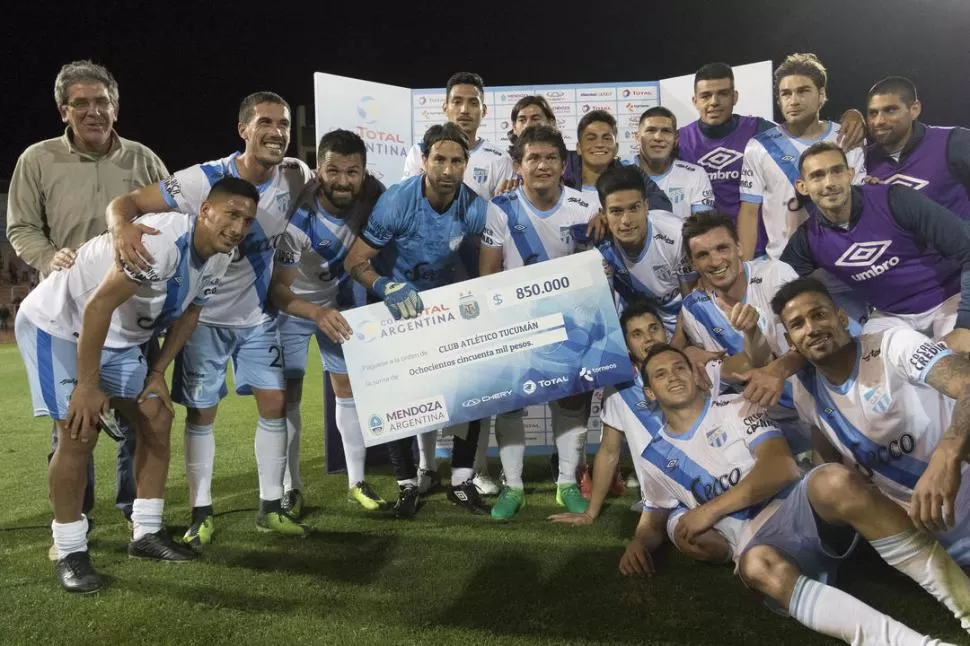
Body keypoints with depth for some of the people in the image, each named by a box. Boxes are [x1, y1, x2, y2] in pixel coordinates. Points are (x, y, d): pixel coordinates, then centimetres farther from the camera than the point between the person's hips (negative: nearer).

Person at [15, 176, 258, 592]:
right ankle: (70, 553, 5)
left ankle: (146, 533, 16)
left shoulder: (218, 259, -8)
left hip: (118, 337, 8)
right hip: (57, 325, -8)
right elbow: (98, 307, -33)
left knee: (157, 419, 3)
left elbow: (188, 314, 7)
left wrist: (157, 373, 3)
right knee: (80, 433, -12)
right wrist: (88, 385, -27)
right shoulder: (161, 239, -35)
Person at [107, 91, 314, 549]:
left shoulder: (295, 175, -12)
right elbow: (125, 202, -25)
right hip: (205, 315, -3)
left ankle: (270, 507, 17)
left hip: (258, 315, 4)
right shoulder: (204, 180, -24)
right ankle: (201, 514, 19)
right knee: (201, 413, 5)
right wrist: (123, 227, -49)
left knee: (275, 404, 2)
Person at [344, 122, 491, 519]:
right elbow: (355, 262, -24)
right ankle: (408, 486, 12)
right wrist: (387, 288, -42)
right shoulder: (397, 202, -24)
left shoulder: (475, 208, -17)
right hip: (396, 301, -2)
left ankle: (462, 482, 9)